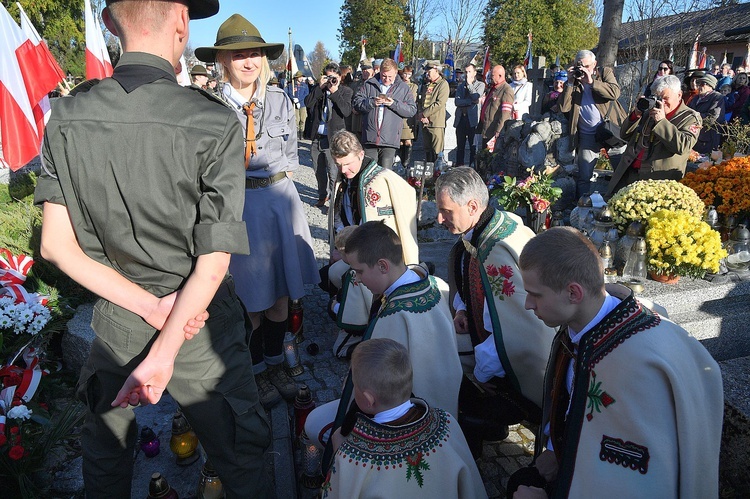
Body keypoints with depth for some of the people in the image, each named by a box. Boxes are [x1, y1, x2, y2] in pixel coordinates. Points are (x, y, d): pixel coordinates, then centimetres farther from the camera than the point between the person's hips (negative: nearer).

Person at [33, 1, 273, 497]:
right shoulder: (216, 124, -20)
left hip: (116, 322, 5)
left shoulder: (66, 119, -8)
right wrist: (164, 353, -15)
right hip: (202, 323, -4)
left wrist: (149, 306, -10)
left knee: (106, 452, 30)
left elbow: (56, 245, -7)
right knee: (240, 455, 18)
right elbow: (213, 263, -21)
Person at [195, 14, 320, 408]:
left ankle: (275, 363, 33)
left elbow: (290, 154, 10)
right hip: (235, 203, -3)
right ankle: (257, 370, 29)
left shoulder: (280, 101, 4)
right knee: (249, 298, 7)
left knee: (281, 291, 11)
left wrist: (279, 187, 3)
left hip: (279, 198, 4)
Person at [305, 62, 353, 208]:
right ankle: (323, 195, 34)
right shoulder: (319, 89, 9)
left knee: (334, 172, -5)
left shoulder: (345, 91, 0)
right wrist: (320, 87, -11)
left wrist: (335, 92, -16)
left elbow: (346, 111, -16)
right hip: (316, 136, 5)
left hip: (333, 138, -4)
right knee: (319, 171, 17)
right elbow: (308, 103, -7)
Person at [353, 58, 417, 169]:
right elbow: (356, 102, 6)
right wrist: (372, 102, -12)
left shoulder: (403, 88, 10)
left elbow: (412, 110, 4)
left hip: (390, 140, -1)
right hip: (370, 138, 2)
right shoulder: (369, 85, 11)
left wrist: (394, 104, -10)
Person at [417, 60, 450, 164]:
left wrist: (424, 113, -13)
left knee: (437, 151, -7)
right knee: (427, 150, 11)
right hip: (424, 122, 7)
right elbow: (420, 101, 18)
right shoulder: (425, 84, 19)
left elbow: (440, 103, -14)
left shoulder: (443, 84, -3)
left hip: (436, 122, -7)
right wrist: (420, 115, -1)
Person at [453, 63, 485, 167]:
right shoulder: (460, 85, 17)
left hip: (472, 119, -3)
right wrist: (471, 101, -10)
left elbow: (476, 97, -9)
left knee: (473, 146, -2)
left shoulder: (480, 85, 9)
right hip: (460, 118, 3)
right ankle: (459, 167, 11)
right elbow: (457, 101, 1)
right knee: (460, 146, 6)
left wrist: (469, 84, -4)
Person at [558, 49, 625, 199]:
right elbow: (563, 107, -4)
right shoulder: (573, 81, 8)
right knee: (583, 177, 2)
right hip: (587, 135, 1)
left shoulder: (605, 73, 4)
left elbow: (615, 93, -14)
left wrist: (591, 82, -17)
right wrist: (570, 83, -10)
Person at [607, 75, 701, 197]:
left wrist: (662, 121, -14)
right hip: (628, 174, 5)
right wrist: (636, 115, 3)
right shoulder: (650, 112, 20)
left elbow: (683, 146, -15)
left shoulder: (691, 117, 4)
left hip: (657, 178, -5)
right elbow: (625, 135, 20)